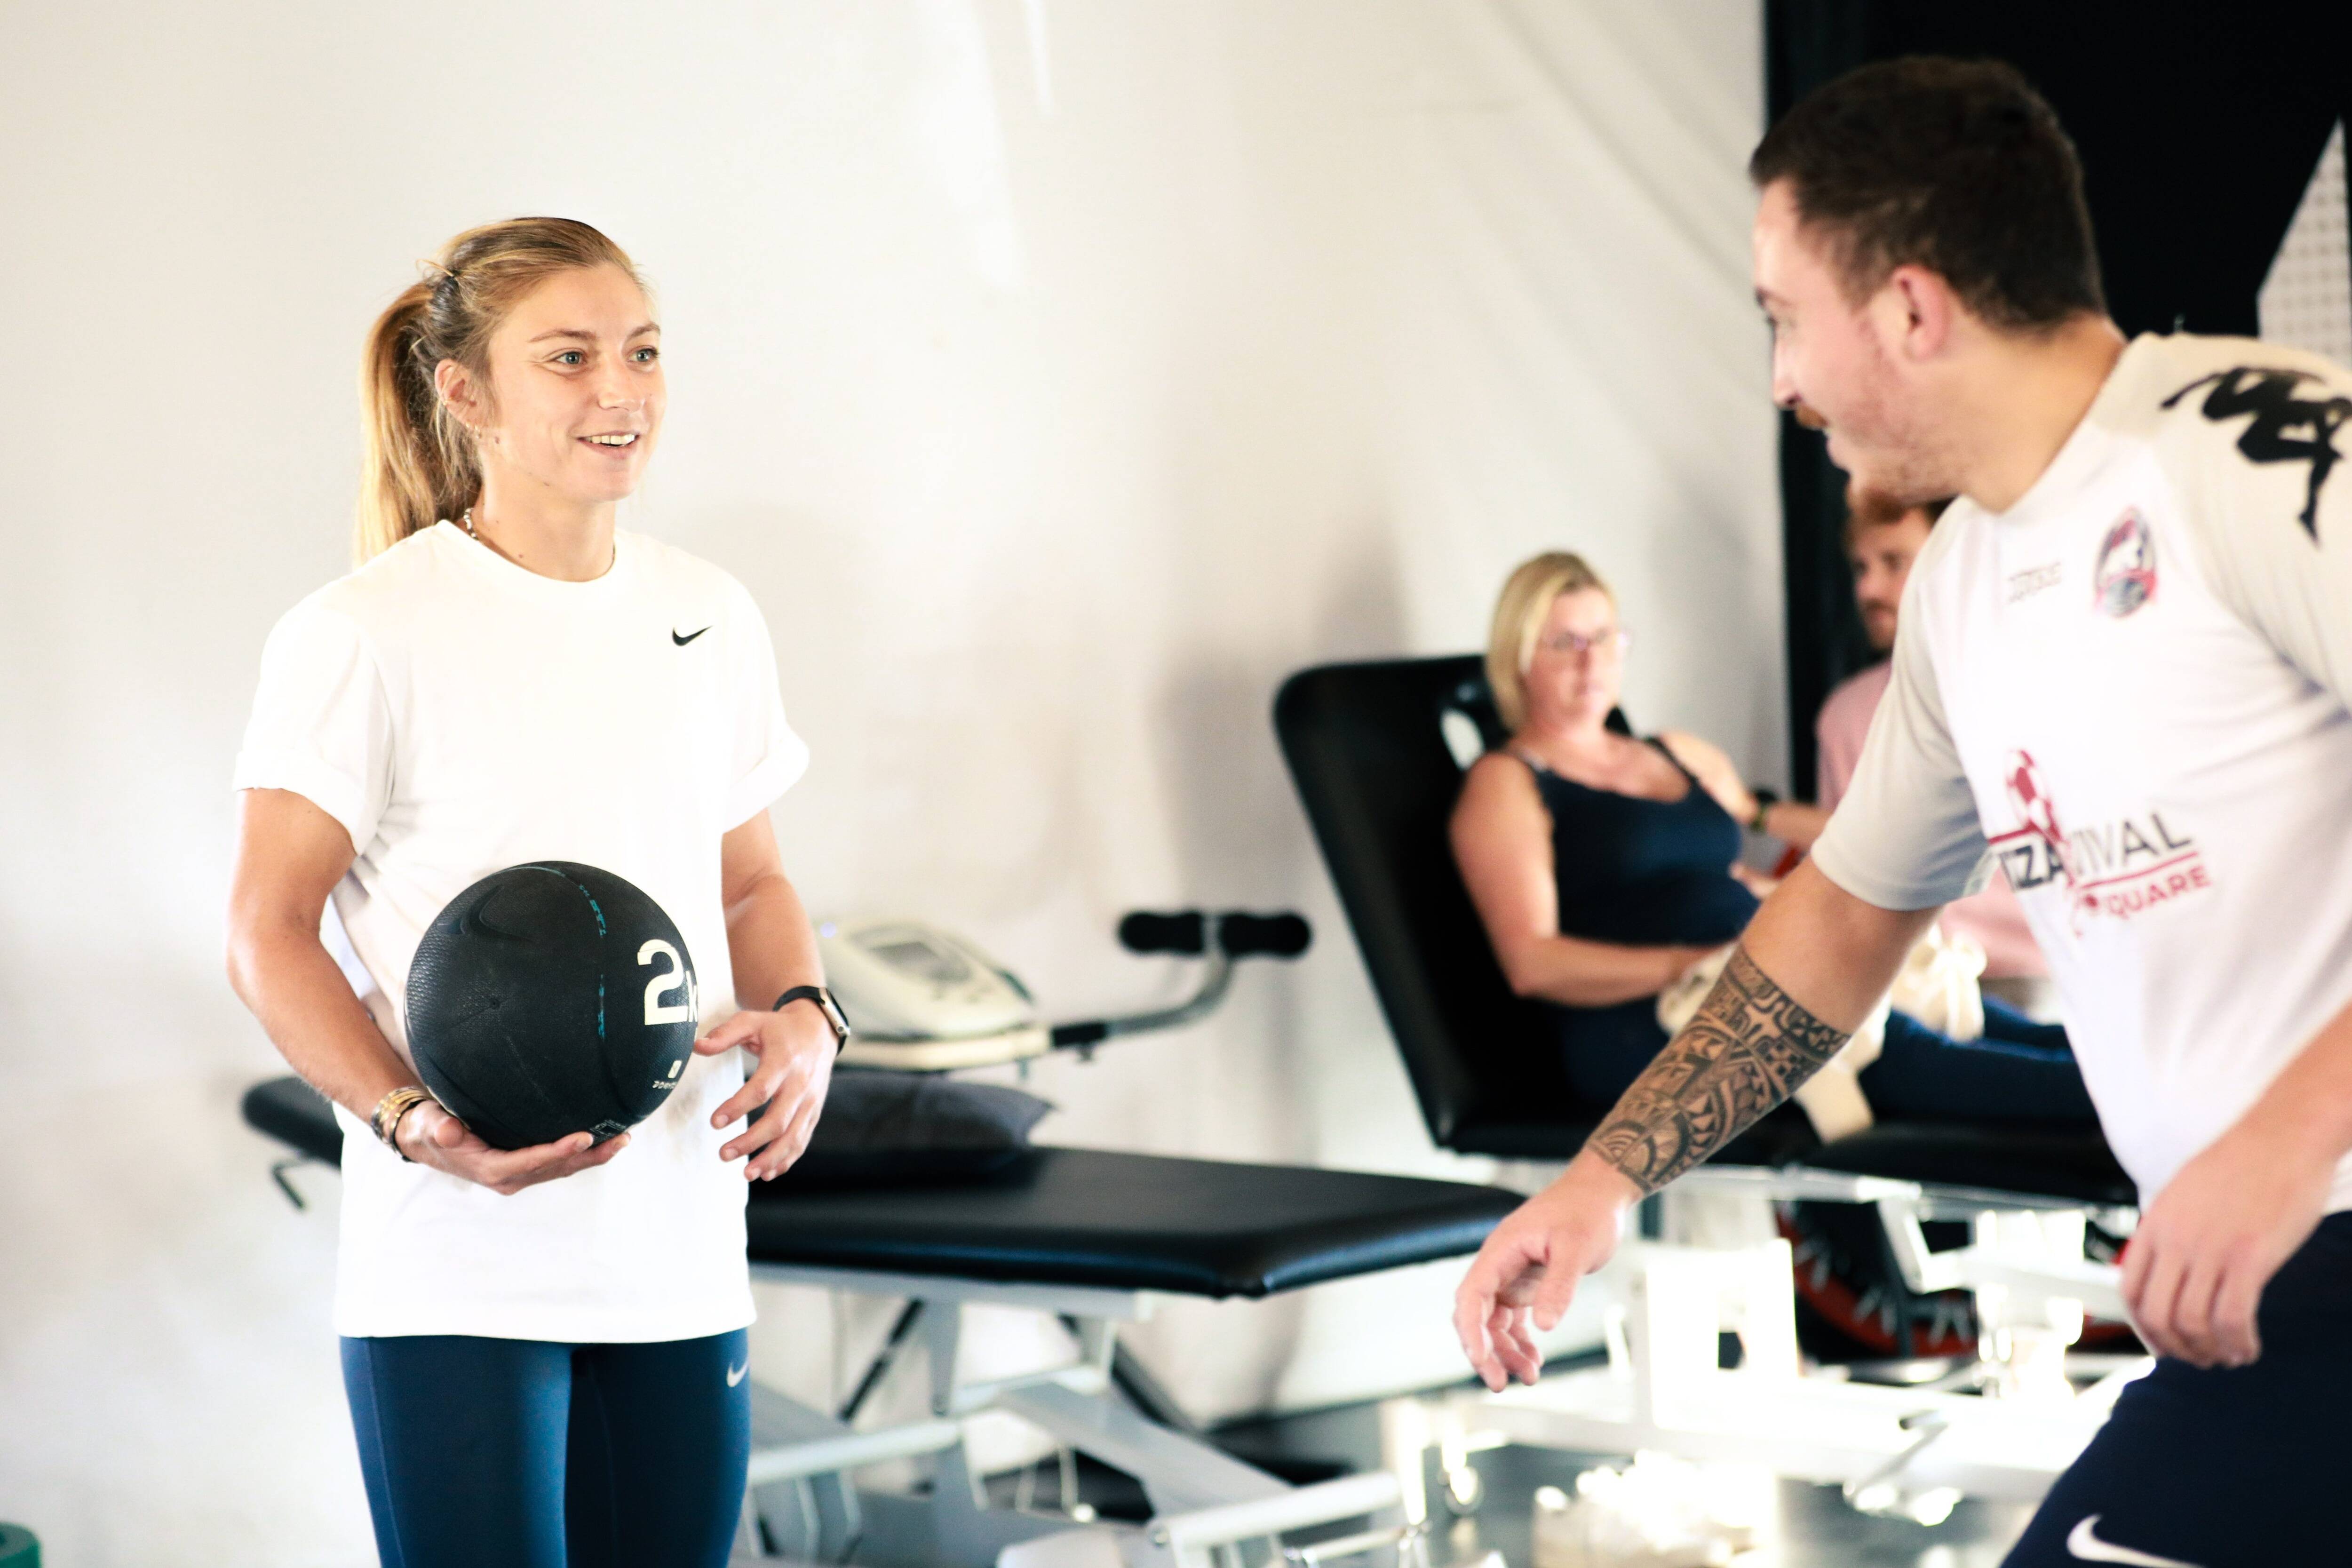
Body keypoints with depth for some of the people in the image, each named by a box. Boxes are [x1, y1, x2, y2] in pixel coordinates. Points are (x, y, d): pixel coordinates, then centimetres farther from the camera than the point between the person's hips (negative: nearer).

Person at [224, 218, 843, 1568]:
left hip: (682, 1251, 5)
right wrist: (413, 1125, -21)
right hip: (455, 1269, -5)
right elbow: (269, 934, -6)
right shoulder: (366, 634, -8)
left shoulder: (714, 617, 10)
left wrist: (804, 1020, -2)